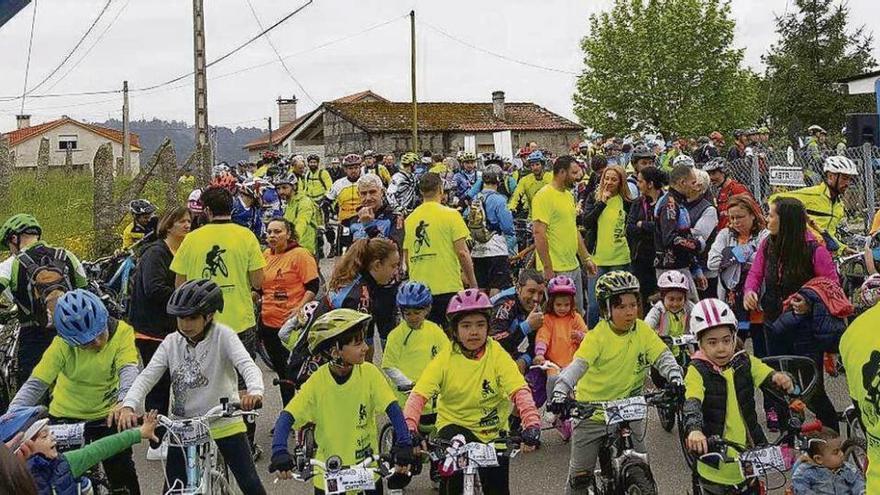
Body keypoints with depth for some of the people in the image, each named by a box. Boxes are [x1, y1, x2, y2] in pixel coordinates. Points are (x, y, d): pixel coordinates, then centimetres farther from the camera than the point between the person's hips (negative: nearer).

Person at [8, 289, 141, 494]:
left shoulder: (122, 332, -20)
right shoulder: (62, 345, -20)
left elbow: (128, 370, -32)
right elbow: (35, 384, -22)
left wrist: (124, 402, -52)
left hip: (107, 415, 0)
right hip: (66, 417, 0)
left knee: (123, 478, -1)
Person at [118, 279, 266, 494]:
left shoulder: (223, 336, -12)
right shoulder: (171, 343, -1)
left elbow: (247, 365, -26)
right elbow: (147, 376, -9)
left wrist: (254, 391, -49)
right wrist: (128, 406, -28)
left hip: (224, 422, -3)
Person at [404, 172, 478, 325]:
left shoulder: (410, 219, 7)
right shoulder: (450, 215, -6)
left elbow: (406, 258, 11)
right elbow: (462, 252, -10)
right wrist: (473, 285, -1)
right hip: (448, 288, -4)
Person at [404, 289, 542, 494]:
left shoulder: (497, 355, -11)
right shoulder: (445, 360, -11)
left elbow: (519, 391, -21)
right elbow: (418, 395, -18)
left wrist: (532, 425, -37)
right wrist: (409, 429, -34)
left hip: (493, 430, 1)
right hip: (455, 425, -1)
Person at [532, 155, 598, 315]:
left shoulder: (569, 195, 15)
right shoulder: (544, 196, -14)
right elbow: (539, 234, -19)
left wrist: (586, 258, 19)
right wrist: (548, 269, -21)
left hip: (574, 266, 9)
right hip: (556, 270, -9)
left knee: (578, 314, 14)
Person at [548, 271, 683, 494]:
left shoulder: (642, 331, -4)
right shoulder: (598, 336, -18)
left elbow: (662, 356, -6)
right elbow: (578, 365, -27)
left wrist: (675, 378, -26)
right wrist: (560, 392, -42)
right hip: (592, 411, -3)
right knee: (581, 475, 4)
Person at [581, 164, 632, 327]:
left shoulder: (627, 202, 2)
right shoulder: (594, 198, 4)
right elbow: (586, 223, -9)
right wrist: (602, 202, -13)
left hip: (620, 259, 0)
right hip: (597, 258, 0)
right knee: (594, 304, 0)